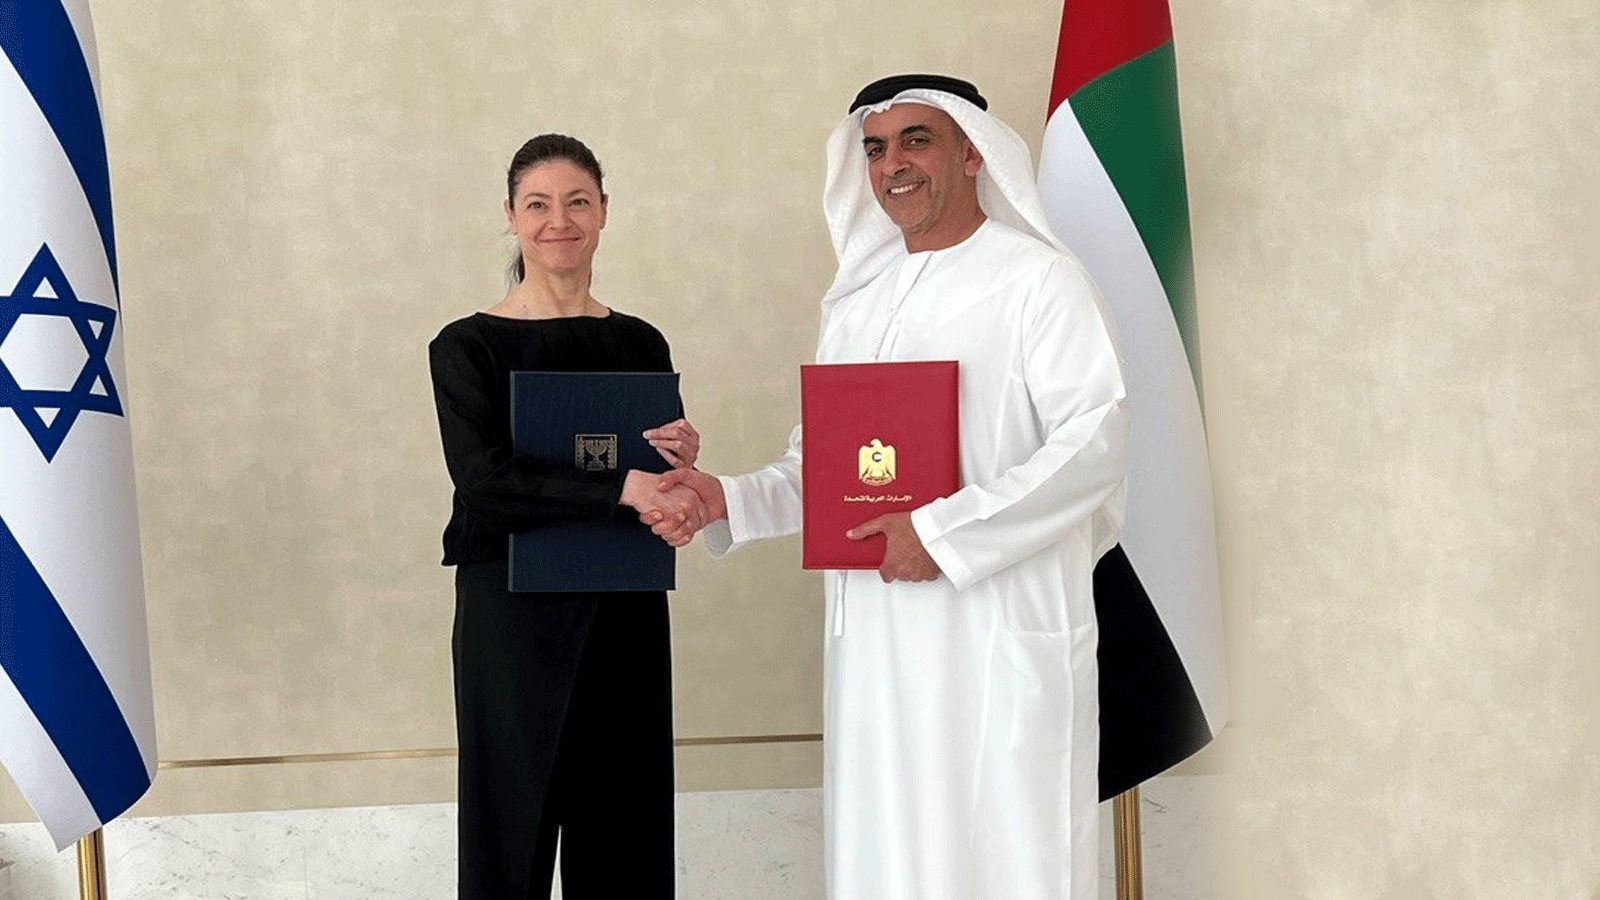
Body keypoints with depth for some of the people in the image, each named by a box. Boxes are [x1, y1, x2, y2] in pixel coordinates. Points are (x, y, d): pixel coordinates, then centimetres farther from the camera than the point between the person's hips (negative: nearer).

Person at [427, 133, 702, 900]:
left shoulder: (638, 343, 8)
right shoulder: (469, 347, -3)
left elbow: (667, 496, 11)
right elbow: (483, 478, -17)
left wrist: (682, 464, -11)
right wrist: (620, 486, -23)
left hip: (626, 613, 4)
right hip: (514, 614, -3)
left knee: (625, 833, 7)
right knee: (516, 819, 5)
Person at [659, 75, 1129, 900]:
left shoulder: (1038, 281, -4)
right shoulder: (856, 301, 17)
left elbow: (1095, 442, -15)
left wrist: (945, 531, -19)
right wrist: (732, 502, 2)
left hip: (1003, 638, -6)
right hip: (874, 642, 6)